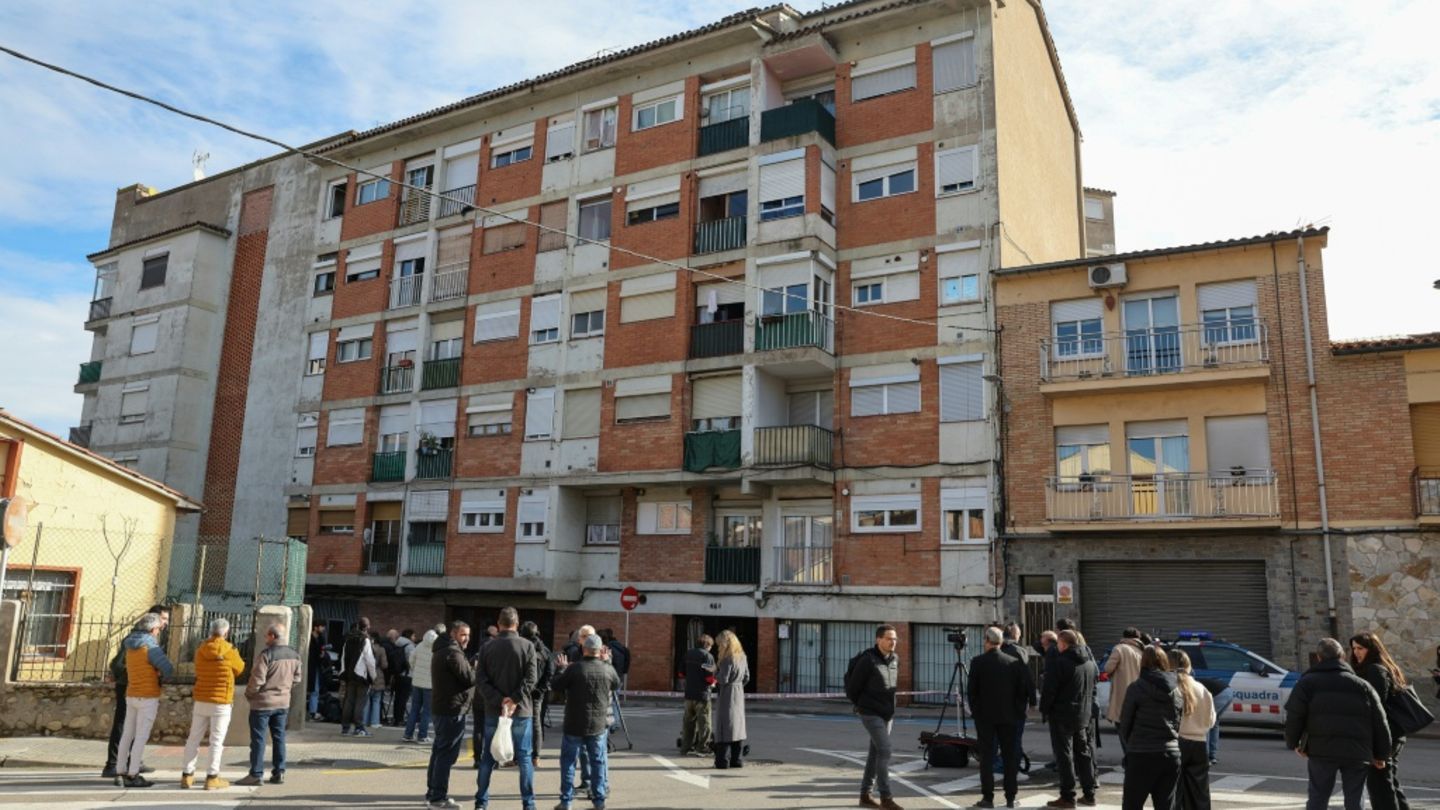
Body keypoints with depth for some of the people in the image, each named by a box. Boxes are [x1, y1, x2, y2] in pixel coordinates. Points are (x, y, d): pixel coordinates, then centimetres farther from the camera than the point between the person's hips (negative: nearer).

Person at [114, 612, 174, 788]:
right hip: (148, 697, -8)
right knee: (141, 737, -3)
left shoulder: (130, 645, 7)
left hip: (131, 696, 8)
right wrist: (160, 673, 4)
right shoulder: (151, 647, -16)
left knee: (127, 735, 11)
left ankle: (120, 773, 16)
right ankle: (132, 776, -2)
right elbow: (169, 669, -17)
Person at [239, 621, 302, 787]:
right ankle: (279, 773, 15)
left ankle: (256, 774, 7)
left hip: (263, 703, -6)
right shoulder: (294, 655, 3)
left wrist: (248, 694, -2)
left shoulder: (266, 655, -19)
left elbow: (257, 680, -19)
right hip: (283, 703, 6)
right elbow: (296, 678, 10)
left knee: (258, 739, 3)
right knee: (279, 737, 13)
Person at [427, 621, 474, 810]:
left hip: (442, 706, 10)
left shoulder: (442, 650, 17)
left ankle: (432, 793, 23)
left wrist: (472, 670, 3)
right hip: (453, 708, -10)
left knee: (439, 751, 16)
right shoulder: (453, 652, -16)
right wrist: (478, 671, 0)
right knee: (447, 753, -6)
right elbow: (469, 679, -19)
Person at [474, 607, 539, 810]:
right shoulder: (527, 646, -5)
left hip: (493, 710, 2)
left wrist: (498, 700, -10)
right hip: (521, 710, -2)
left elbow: (480, 679, -5)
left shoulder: (487, 647, 2)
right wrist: (515, 699, -15)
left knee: (488, 757, 12)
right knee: (524, 757, 5)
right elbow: (532, 678, -14)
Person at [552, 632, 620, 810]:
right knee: (598, 761, 12)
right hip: (599, 724, 2)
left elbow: (556, 685, -5)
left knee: (568, 761, 8)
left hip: (574, 724, -2)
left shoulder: (574, 668, -15)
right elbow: (617, 685, 14)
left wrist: (562, 669, 11)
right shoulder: (608, 670, -6)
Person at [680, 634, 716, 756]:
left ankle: (686, 747, 20)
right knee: (704, 723, 3)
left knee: (688, 721, 15)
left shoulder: (688, 655, 7)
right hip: (702, 694, -6)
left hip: (689, 693, 6)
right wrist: (713, 682, 2)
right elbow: (711, 677, -19)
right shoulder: (708, 656, -13)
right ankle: (702, 748, 5)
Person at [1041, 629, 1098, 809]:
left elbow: (1049, 690, -17)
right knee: (1084, 753, 16)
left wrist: (1044, 709, -4)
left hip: (1062, 715, -7)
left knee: (1064, 755, -1)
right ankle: (1089, 794, 20)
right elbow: (1093, 687, 15)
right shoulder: (1089, 661, 7)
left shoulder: (1059, 662, -18)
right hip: (1084, 715, 7)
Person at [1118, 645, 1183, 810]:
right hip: (1171, 755, 5)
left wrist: (1128, 750, 10)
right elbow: (1179, 725, 8)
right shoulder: (1177, 690, 7)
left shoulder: (1136, 688, -7)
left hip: (1142, 755, -4)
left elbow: (1125, 724, -3)